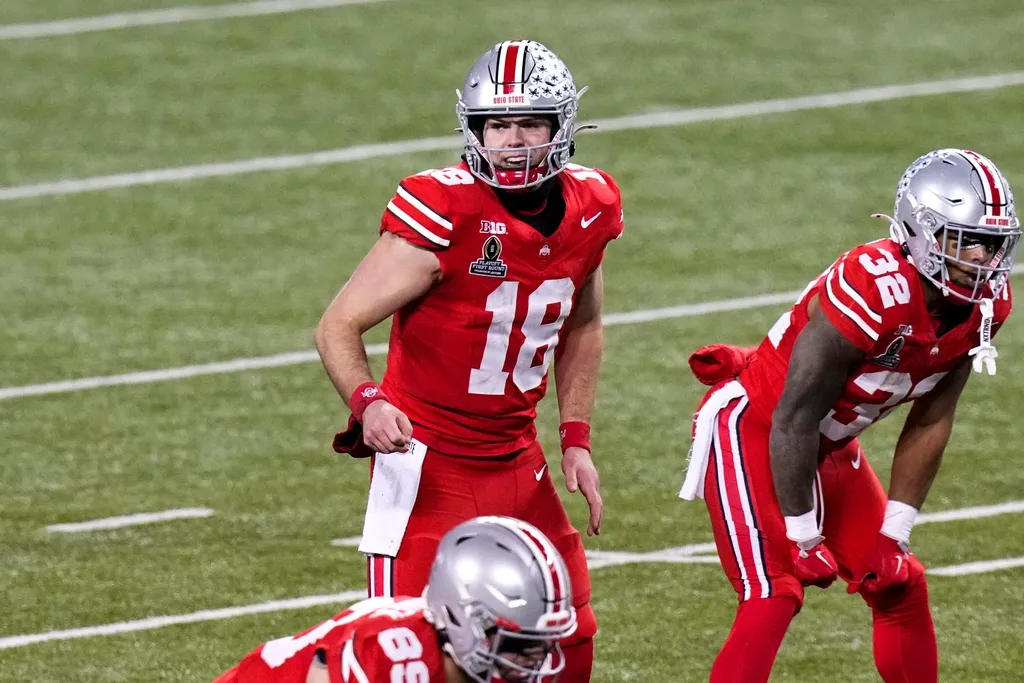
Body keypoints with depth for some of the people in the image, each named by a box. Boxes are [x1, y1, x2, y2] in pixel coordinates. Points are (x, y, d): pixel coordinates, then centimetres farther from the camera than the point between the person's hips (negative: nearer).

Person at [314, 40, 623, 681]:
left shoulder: (588, 208, -1)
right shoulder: (443, 213, -20)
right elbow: (339, 326, -16)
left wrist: (577, 440, 11)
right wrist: (369, 402, -34)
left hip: (517, 458, 6)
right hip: (429, 460, -6)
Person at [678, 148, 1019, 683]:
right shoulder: (873, 292, -34)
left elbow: (929, 423, 1)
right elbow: (794, 420, -26)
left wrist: (895, 532, -1)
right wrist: (805, 537, -19)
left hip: (828, 446, 8)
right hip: (753, 431, -8)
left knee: (899, 587, 12)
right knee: (773, 597, -18)